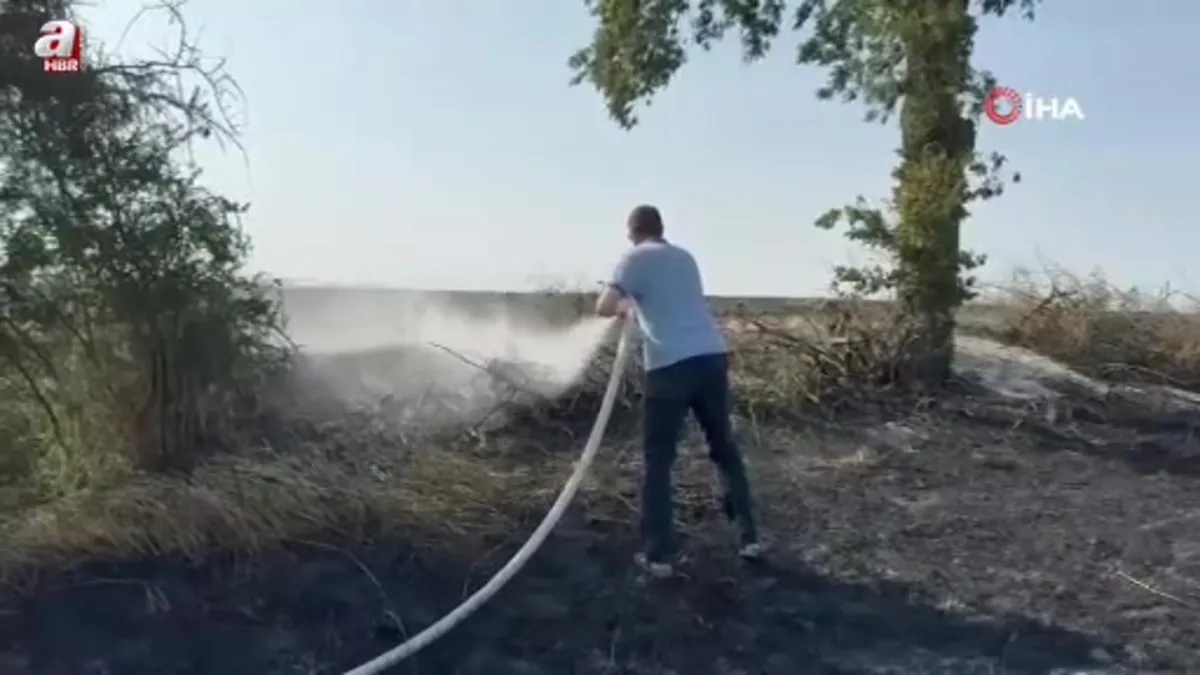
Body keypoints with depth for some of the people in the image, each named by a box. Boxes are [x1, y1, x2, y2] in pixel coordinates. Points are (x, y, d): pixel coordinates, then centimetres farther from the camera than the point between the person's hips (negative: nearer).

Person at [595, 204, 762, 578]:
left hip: (671, 365, -5)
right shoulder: (684, 257, 21)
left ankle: (658, 555, 6)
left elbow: (604, 308, -6)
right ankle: (749, 537, 22)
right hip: (712, 357, 6)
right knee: (724, 448, 18)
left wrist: (626, 306, 15)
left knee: (657, 460, 5)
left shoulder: (635, 258, 3)